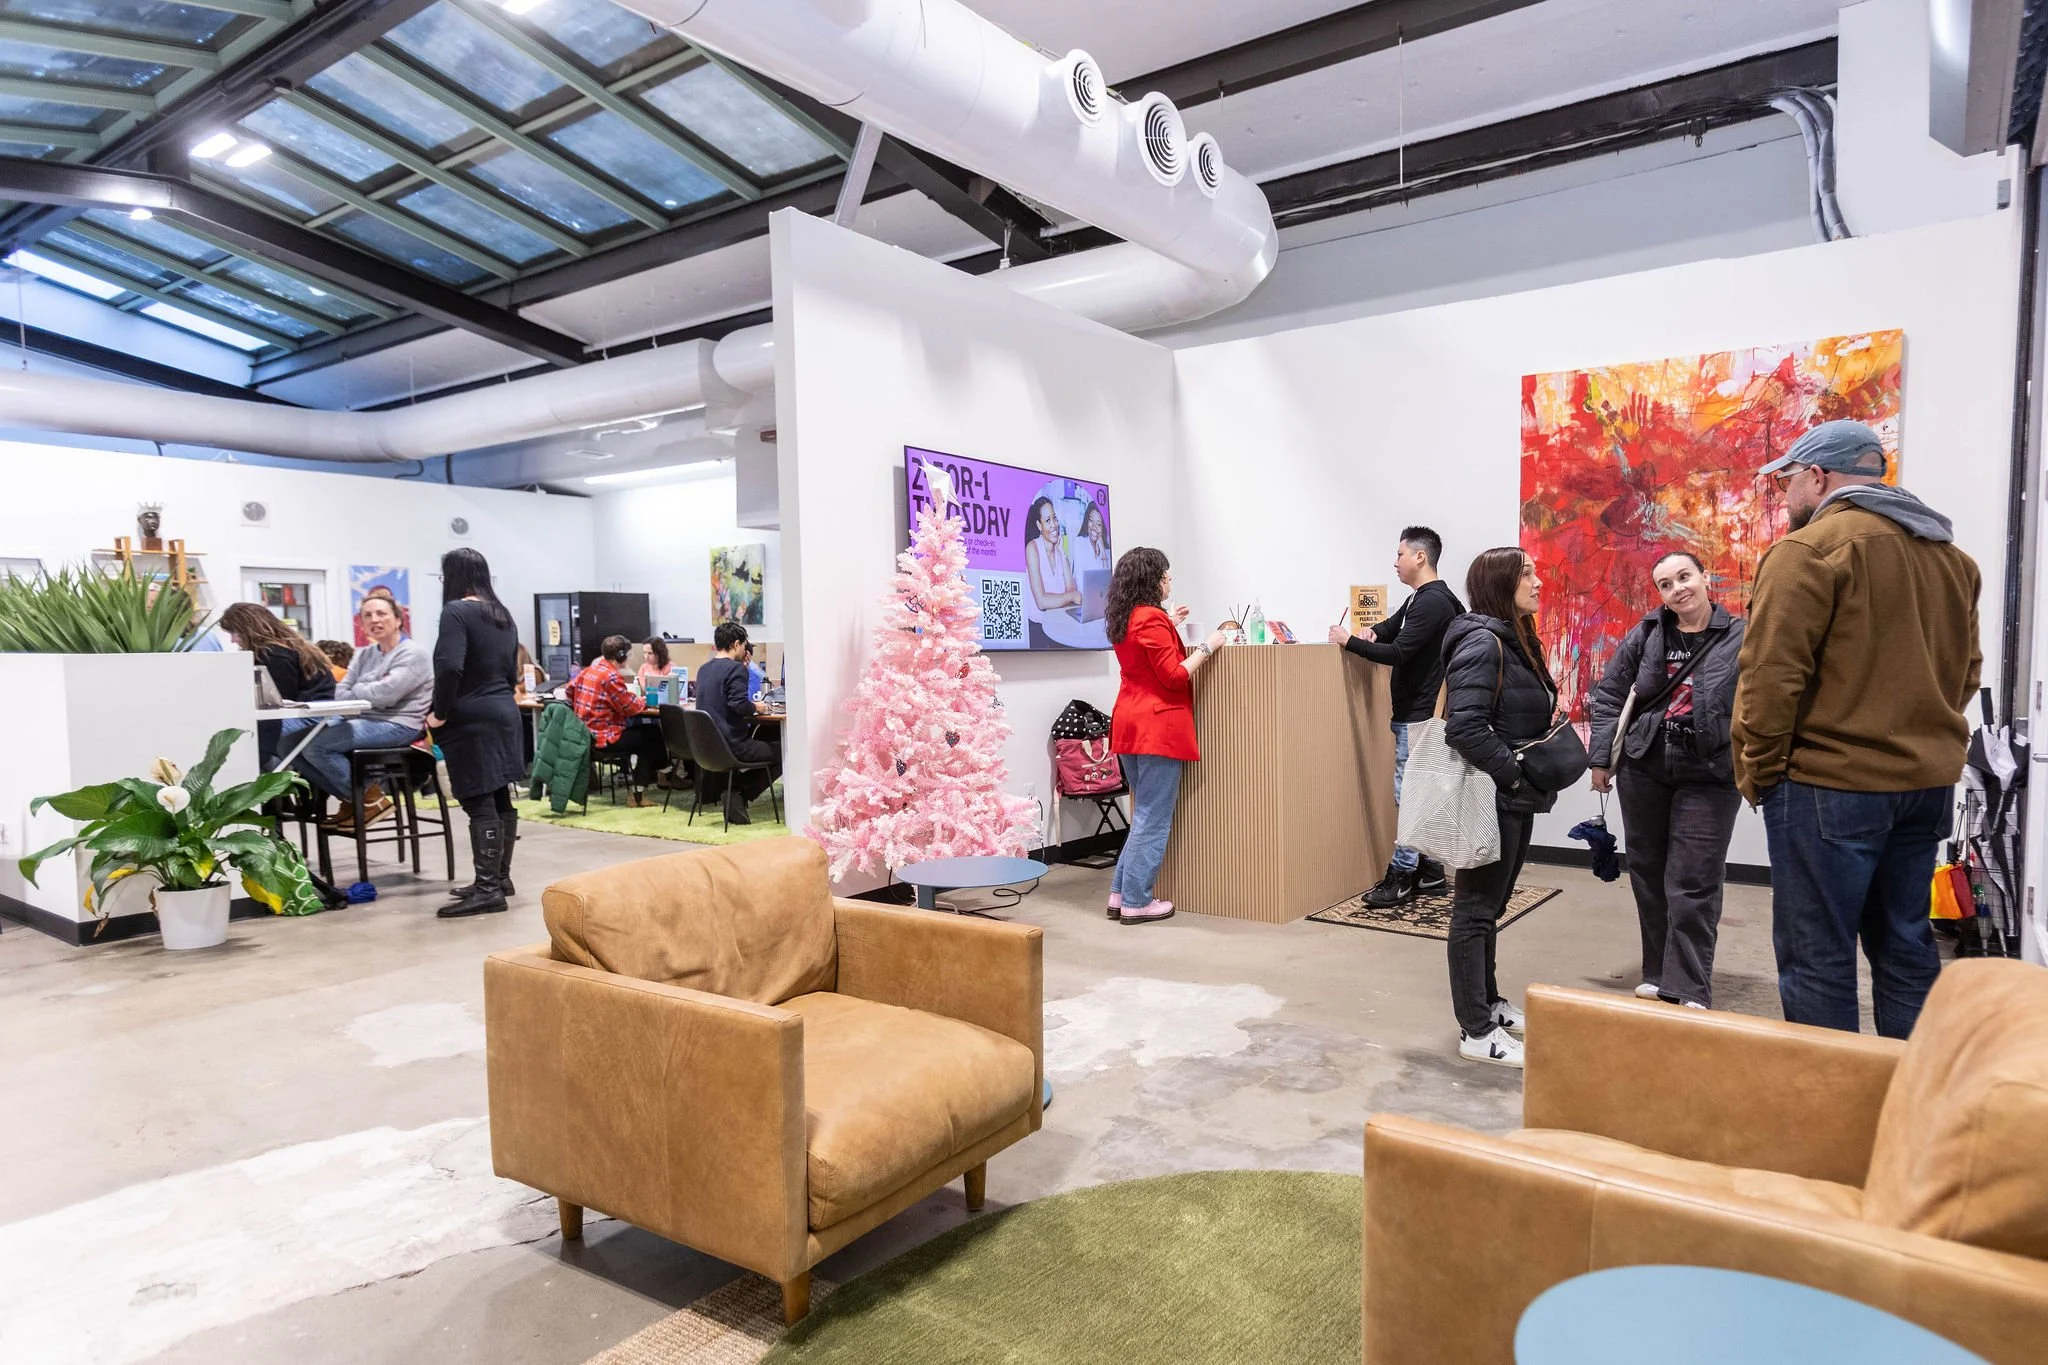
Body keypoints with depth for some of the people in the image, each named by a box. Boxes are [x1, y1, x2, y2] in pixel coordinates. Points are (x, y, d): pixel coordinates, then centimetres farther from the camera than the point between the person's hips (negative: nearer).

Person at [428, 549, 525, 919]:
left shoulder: (456, 611, -11)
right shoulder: (502, 614, 14)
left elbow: (450, 667, -23)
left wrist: (440, 713, -13)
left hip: (470, 719, -9)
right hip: (503, 713, 9)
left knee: (478, 802, -8)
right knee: (500, 798, 13)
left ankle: (487, 889, -7)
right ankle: (500, 876, 22)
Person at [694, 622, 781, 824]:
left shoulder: (704, 668, 14)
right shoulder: (735, 668, -13)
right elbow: (739, 705, -24)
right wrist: (756, 707, -3)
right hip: (731, 745, -9)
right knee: (781, 752, 6)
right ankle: (740, 795, -3)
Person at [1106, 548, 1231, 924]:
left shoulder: (1125, 619, 13)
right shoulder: (1152, 618, -14)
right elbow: (1174, 676, -15)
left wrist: (1169, 626, 23)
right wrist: (1207, 647, -8)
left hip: (1130, 724, 9)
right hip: (1158, 727, -9)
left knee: (1144, 813, 17)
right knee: (1154, 818, -2)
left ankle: (1121, 894, 19)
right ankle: (1136, 902, 2)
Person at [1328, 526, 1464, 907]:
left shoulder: (1433, 602, -17)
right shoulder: (1420, 599, 15)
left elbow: (1398, 654, -23)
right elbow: (1392, 627, 29)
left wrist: (1349, 641, -15)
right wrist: (1372, 631, 6)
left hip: (1419, 716, -10)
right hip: (1415, 712, 10)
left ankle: (1402, 876, -2)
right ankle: (1429, 869, 21)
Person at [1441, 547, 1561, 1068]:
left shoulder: (1516, 639, 11)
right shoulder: (1482, 642, -17)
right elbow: (1465, 726, -26)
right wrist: (1516, 777, -20)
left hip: (1514, 797, 9)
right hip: (1489, 797, -9)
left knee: (1490, 906, 19)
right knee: (1476, 909, 0)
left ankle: (1489, 1003, 32)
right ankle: (1477, 1032, 9)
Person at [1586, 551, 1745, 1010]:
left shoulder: (1740, 638, -5)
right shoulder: (1644, 636, 3)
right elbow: (1608, 696, 7)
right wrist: (1601, 757, 3)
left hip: (1710, 776, -3)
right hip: (1643, 770, 4)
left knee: (1692, 886, -3)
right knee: (1648, 876, 12)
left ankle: (1690, 992, 7)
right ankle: (1659, 975, 27)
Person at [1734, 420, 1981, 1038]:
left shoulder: (1810, 549, -12)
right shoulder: (1948, 552, 14)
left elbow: (1771, 677, -17)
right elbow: (1966, 668, 19)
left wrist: (1757, 772, -7)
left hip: (1830, 784, -8)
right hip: (1928, 780, 8)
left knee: (1816, 956, 0)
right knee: (1904, 945, 17)